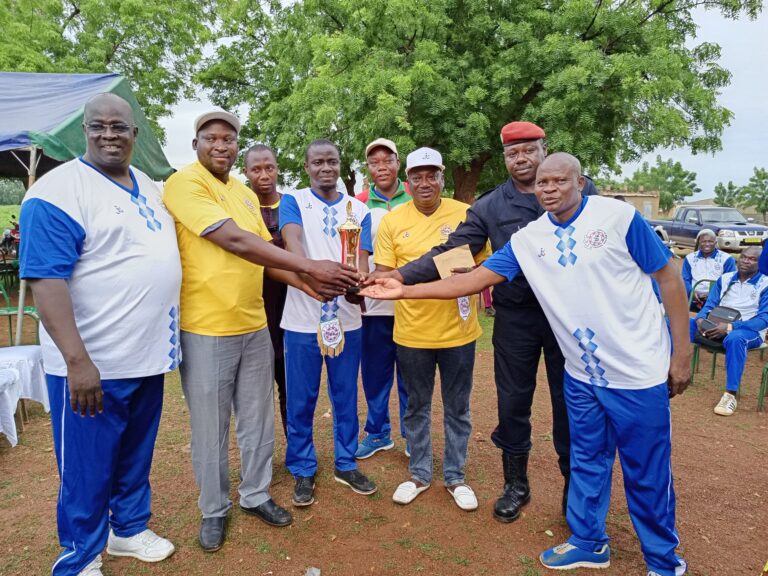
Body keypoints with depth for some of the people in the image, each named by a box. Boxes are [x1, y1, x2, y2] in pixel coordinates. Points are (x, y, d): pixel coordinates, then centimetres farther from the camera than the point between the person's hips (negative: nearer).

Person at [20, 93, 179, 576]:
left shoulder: (148, 187, 11)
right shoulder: (60, 189, -13)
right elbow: (46, 279, -20)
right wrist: (77, 360, -26)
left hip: (148, 355, 7)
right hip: (93, 364, -7)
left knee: (137, 456, 21)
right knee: (87, 470, 9)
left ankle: (130, 528, 42)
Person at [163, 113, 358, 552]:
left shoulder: (246, 193, 12)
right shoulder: (185, 184, -12)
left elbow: (265, 252, 13)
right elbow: (235, 242, -23)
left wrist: (305, 283, -4)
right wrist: (309, 266, -26)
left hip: (255, 325, 7)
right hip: (206, 329, -6)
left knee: (258, 420, 16)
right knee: (211, 427, 9)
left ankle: (256, 495, 35)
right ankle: (214, 509, 30)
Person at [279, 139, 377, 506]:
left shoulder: (358, 209, 8)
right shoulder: (293, 202, 0)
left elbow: (362, 257, -1)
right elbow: (292, 243, -19)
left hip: (347, 318, 3)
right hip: (302, 319, -2)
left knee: (346, 397, 14)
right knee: (301, 400, 8)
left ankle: (345, 464, 31)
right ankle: (303, 471, 26)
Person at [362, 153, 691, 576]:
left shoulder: (619, 217, -11)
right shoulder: (527, 239, -1)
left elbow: (669, 279, -6)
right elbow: (474, 279, -4)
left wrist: (681, 353, -7)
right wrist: (404, 290, -10)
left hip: (638, 371, -3)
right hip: (582, 375, 4)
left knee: (647, 472, 10)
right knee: (587, 462, 18)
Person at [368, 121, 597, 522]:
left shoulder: (581, 191, 2)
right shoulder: (489, 207, 2)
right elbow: (450, 253, -5)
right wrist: (403, 275, -18)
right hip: (516, 318, 1)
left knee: (570, 402, 11)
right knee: (512, 402, 11)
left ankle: (575, 484, 35)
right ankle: (516, 485, 33)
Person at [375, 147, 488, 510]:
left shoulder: (466, 214, -3)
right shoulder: (392, 221, -1)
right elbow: (383, 274, -1)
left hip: (458, 330, 0)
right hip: (412, 331, 1)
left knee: (457, 408, 14)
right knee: (417, 407, 16)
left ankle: (455, 476, 34)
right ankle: (420, 473, 36)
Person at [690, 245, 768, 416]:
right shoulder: (725, 278, 12)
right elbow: (710, 305, 9)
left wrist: (730, 327, -25)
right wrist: (700, 319, -16)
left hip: (748, 330, -4)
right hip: (717, 325, 5)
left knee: (735, 338, -41)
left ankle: (731, 394, -35)